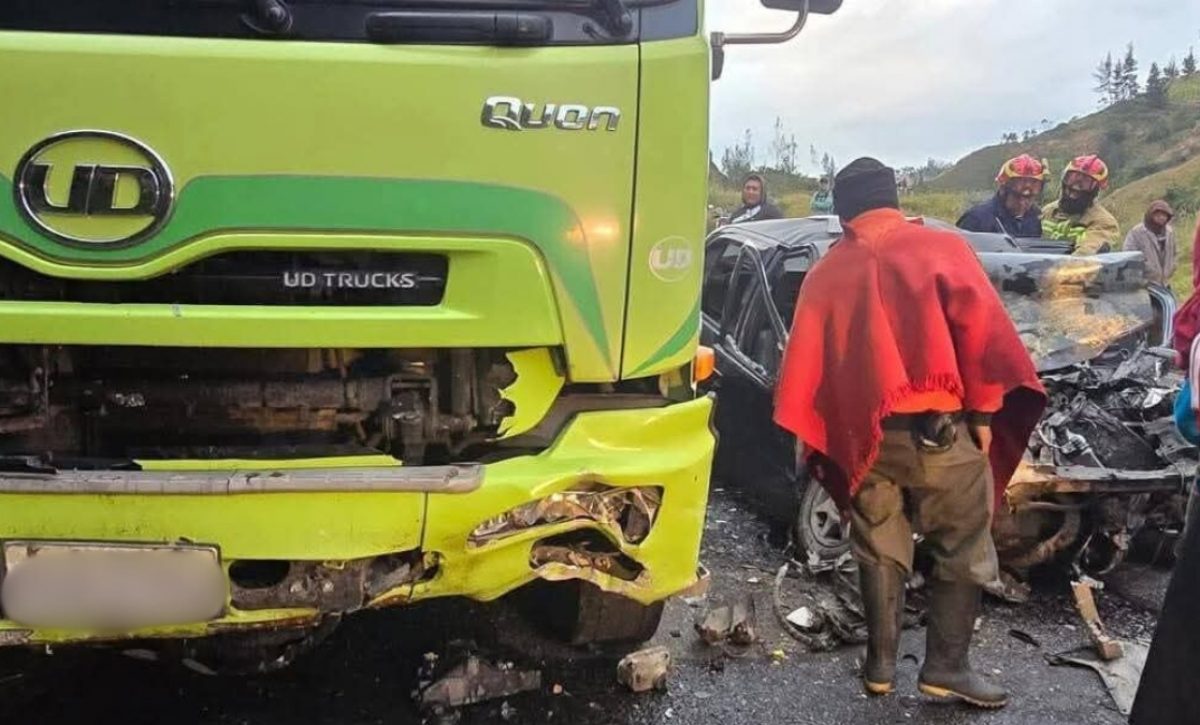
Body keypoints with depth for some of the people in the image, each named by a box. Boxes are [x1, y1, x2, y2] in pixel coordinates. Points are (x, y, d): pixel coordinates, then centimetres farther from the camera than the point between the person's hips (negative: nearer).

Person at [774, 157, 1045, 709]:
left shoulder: (826, 274, 8)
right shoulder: (942, 247, 0)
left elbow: (804, 363, 7)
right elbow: (982, 332, -8)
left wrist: (810, 440, 13)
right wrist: (984, 412, -2)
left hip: (862, 437, 3)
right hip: (940, 427, -3)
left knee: (880, 554, 17)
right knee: (963, 551, 12)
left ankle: (881, 664, 21)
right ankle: (946, 667, 13)